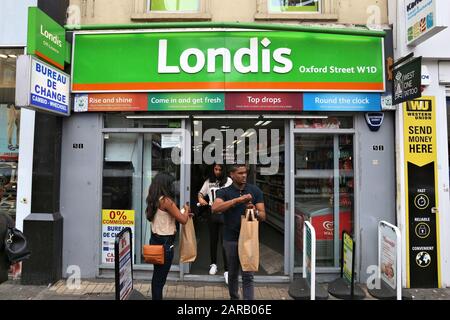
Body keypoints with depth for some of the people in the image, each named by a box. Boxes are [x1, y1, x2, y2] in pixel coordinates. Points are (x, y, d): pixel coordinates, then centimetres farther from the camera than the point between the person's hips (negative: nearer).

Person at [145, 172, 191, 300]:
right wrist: (186, 209, 1)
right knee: (160, 277, 3)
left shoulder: (154, 200, 6)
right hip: (165, 242, -9)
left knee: (157, 276, 20)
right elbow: (183, 220, -18)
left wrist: (183, 212, 17)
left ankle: (156, 297, 33)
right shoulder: (166, 200, -20)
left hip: (156, 240, 9)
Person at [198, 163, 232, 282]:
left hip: (224, 214, -4)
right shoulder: (208, 181, 7)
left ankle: (227, 270, 3)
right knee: (213, 241, 17)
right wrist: (200, 199, -3)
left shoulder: (228, 181, -6)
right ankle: (213, 264, 36)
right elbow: (201, 193, 18)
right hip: (212, 214, 4)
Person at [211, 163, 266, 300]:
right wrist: (238, 199, -30)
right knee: (232, 274, 17)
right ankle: (234, 297, 39)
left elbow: (263, 216, 0)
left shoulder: (255, 191, 1)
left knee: (248, 276, 1)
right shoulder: (224, 192, -3)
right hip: (231, 239, 0)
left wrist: (255, 211, -24)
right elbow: (215, 208, -23)